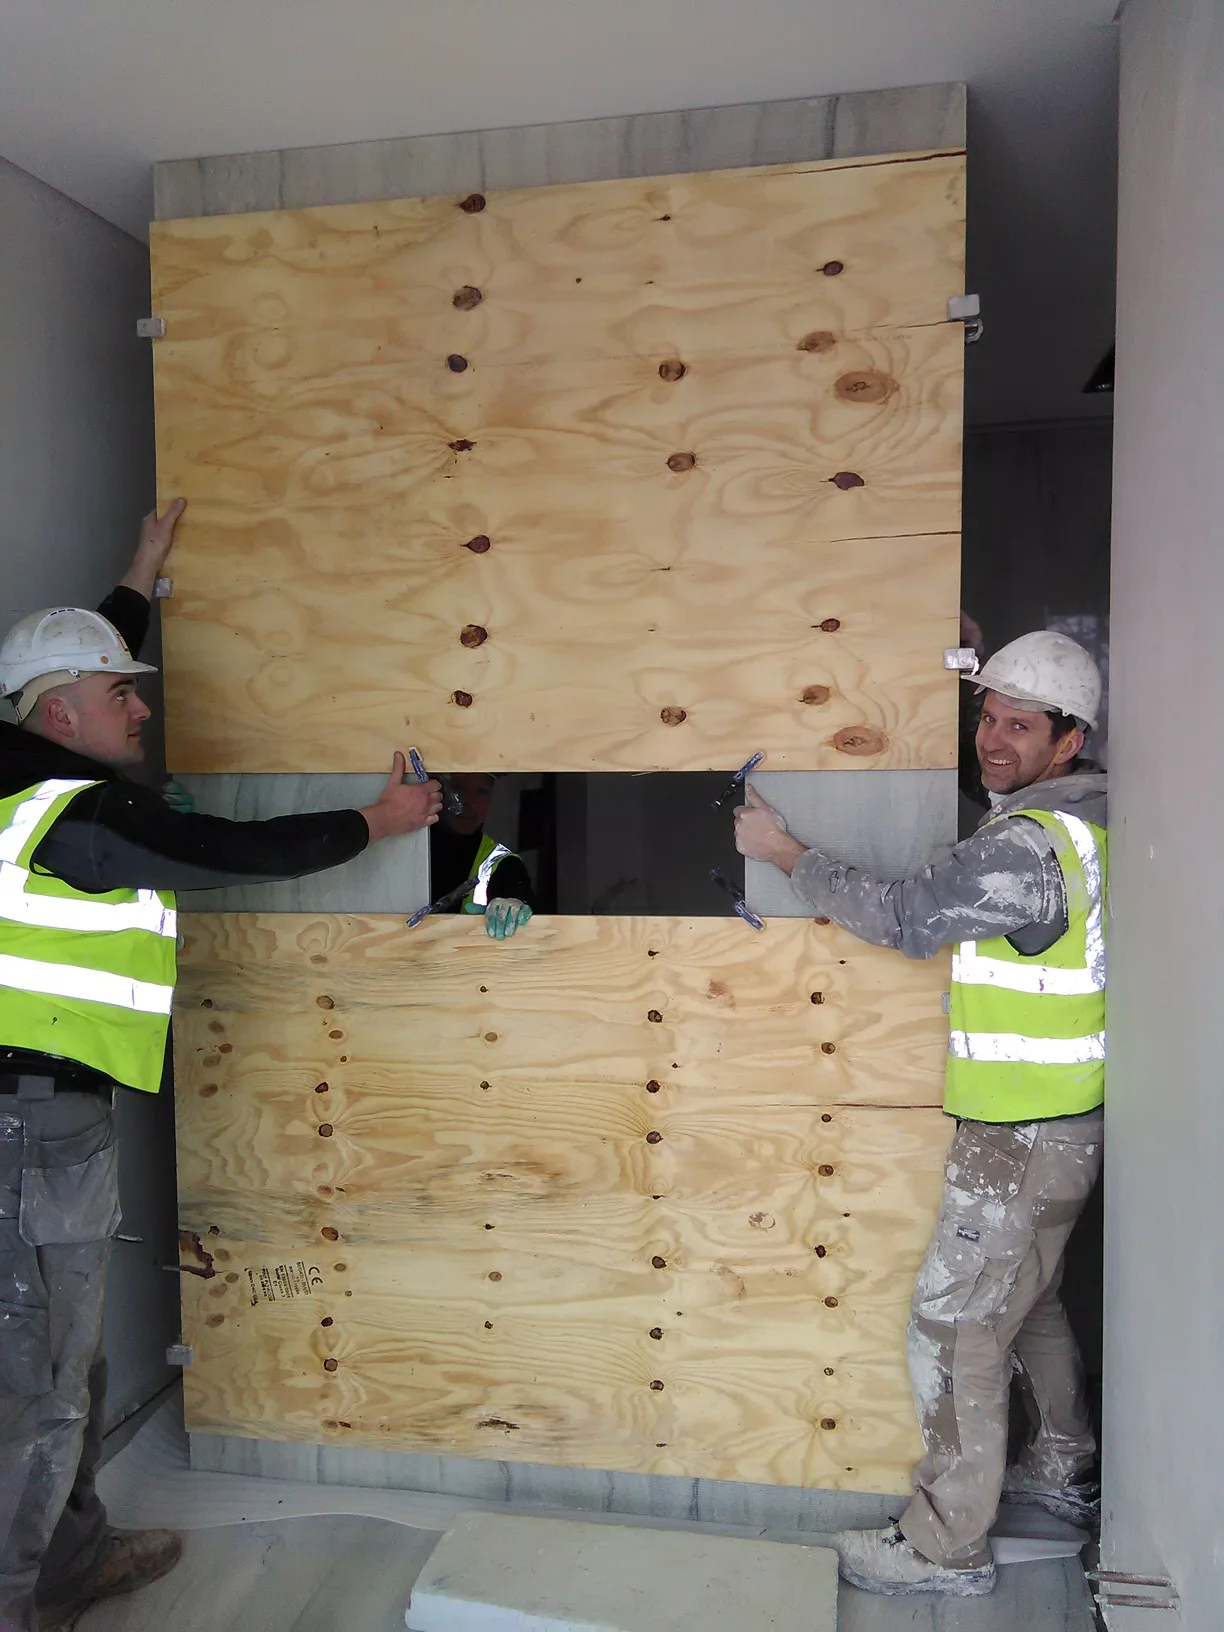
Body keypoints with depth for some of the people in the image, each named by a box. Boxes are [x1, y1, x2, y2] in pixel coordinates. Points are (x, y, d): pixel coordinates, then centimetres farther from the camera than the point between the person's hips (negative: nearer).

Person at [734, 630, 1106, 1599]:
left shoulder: (1028, 846, -25)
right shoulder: (1087, 814, 6)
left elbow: (905, 919, -22)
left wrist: (786, 853, -10)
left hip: (1021, 1137, -10)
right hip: (1060, 1122, 10)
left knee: (955, 1331, 1)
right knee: (1028, 1298, 26)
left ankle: (949, 1545, 16)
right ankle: (1065, 1470, 45)